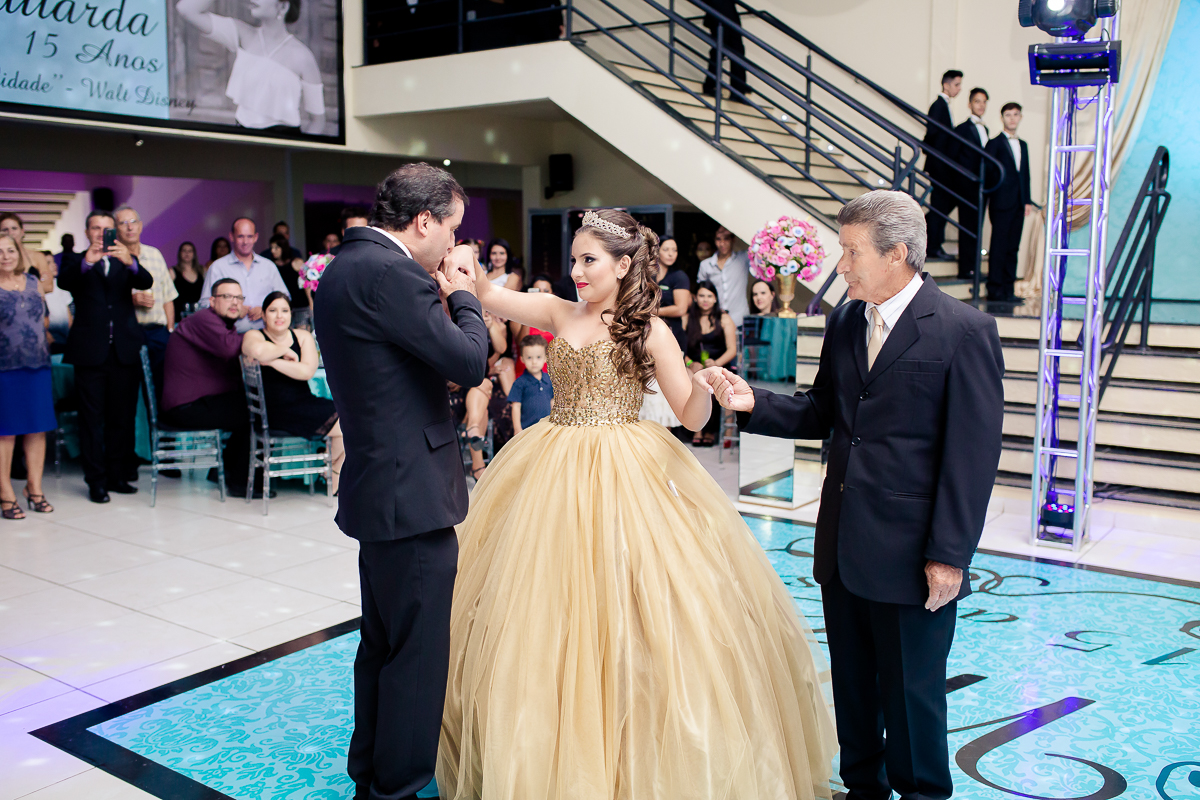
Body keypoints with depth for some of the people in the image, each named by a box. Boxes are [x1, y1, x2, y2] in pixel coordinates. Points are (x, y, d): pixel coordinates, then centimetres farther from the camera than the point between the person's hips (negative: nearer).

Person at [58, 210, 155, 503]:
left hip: (125, 351, 3)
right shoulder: (76, 262, 7)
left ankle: (117, 475, 17)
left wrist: (130, 261, -29)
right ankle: (96, 481, 5)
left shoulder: (126, 261, 13)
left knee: (123, 417, 8)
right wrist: (86, 262, -34)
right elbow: (64, 281, -14)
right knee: (92, 418, 0)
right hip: (91, 352, -2)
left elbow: (146, 282, -7)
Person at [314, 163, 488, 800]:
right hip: (412, 492, -11)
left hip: (376, 486, 11)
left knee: (381, 645, 22)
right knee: (418, 653, 2)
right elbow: (469, 363, -19)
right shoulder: (392, 273, -20)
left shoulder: (345, 265, 12)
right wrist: (463, 297, -4)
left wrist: (441, 298, 6)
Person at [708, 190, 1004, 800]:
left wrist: (950, 555, -15)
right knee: (851, 684, 19)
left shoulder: (965, 331, -12)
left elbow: (974, 455, -13)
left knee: (911, 693, 10)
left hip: (910, 552, -6)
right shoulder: (844, 322, 7)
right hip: (842, 544, 6)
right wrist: (753, 403, -6)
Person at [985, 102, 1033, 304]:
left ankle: (1008, 289, 11)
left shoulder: (1022, 145, 18)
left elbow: (1025, 174, 17)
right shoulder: (995, 143, 0)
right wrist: (989, 198, -10)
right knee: (999, 247, -5)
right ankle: (995, 291, -2)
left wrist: (1027, 200, 10)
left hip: (1018, 204, 6)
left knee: (1012, 248, 7)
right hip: (1002, 202, -6)